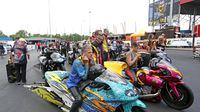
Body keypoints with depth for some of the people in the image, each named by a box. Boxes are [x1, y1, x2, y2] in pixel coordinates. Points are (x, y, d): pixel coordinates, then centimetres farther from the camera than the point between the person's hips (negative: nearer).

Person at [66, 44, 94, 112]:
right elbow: (84, 77, -29)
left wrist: (91, 62, -19)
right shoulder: (77, 62, -26)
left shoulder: (89, 60, -5)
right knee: (79, 99, -28)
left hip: (81, 81, 7)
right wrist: (86, 63, -29)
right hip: (73, 83, -7)